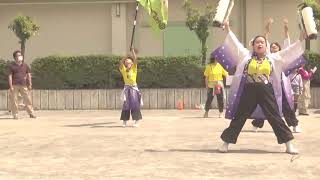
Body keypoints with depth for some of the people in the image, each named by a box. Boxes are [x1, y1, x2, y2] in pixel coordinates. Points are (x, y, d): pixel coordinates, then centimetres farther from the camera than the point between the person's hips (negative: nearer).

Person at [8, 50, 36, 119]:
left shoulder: (25, 65, 12)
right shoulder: (12, 66, 4)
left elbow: (29, 75, 13)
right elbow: (10, 76, 0)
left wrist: (30, 84, 5)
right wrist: (11, 86, -8)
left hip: (23, 85, 2)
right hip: (14, 85, -2)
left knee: (28, 99, -1)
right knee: (14, 100, -2)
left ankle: (31, 113, 3)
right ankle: (15, 114, 5)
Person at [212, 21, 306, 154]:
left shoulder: (273, 58, 10)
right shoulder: (246, 56, 7)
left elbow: (289, 52, 12)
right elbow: (235, 44, 9)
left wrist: (300, 40, 8)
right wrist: (228, 30, 8)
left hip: (266, 91, 1)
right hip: (249, 91, 0)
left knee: (275, 117, 2)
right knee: (239, 117, 5)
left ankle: (289, 144, 8)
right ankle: (226, 142, 14)